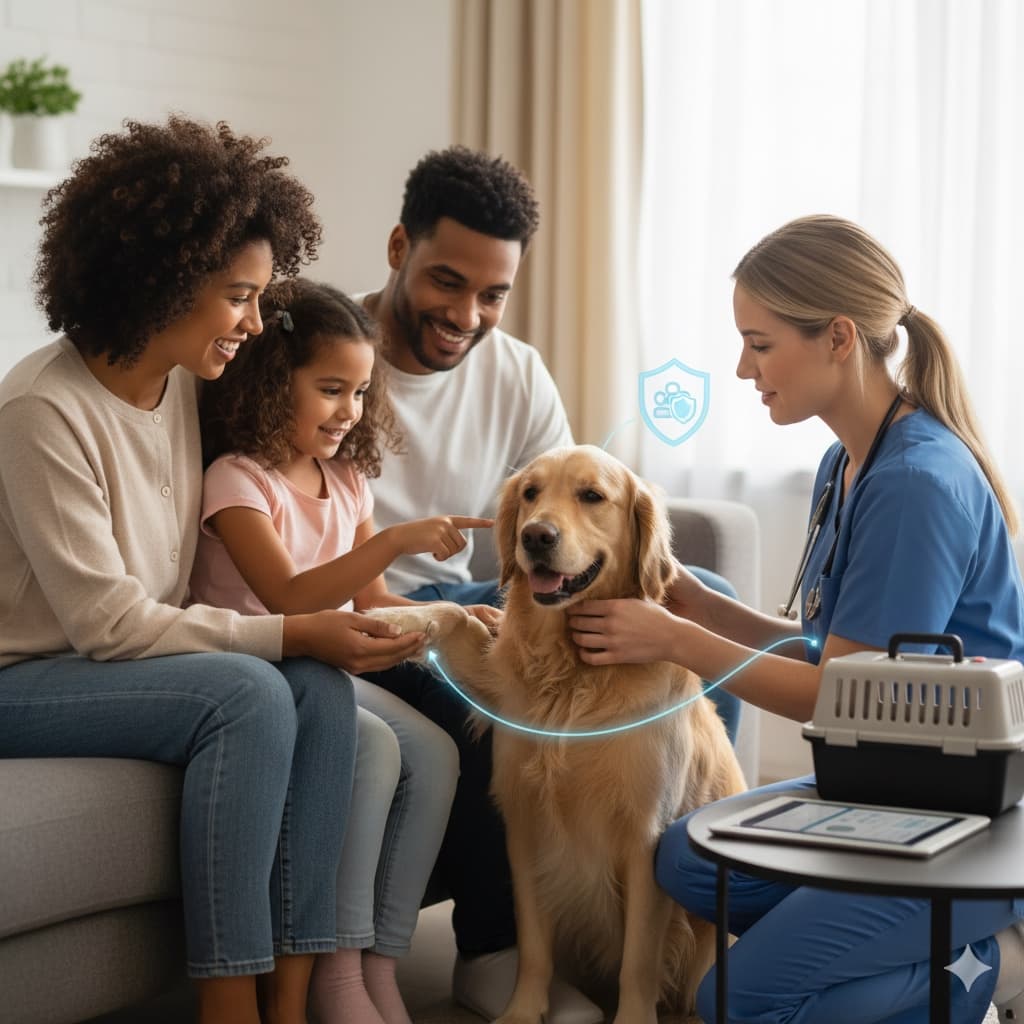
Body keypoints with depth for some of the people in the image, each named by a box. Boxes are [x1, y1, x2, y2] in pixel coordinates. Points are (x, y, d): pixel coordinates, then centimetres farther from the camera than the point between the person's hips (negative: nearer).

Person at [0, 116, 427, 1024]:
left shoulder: (182, 387, 3)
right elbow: (108, 621, -21)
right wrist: (290, 634, -21)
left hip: (136, 660, 7)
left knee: (322, 691, -17)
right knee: (250, 697, -28)